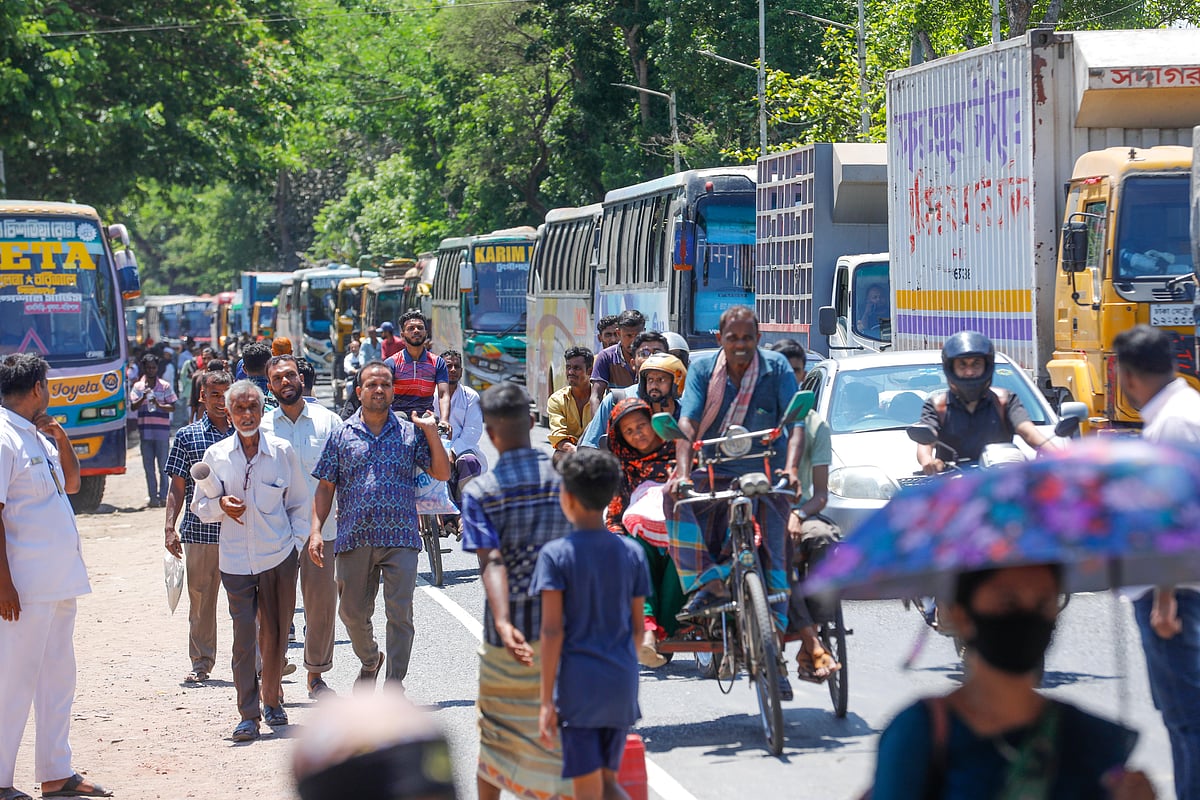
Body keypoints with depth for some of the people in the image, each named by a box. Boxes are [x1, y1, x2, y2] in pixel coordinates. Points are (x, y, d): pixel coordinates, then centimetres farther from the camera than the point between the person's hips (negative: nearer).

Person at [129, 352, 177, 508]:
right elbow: (133, 407, 0)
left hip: (162, 431, -2)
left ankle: (163, 497, 3)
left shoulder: (165, 386, 5)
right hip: (145, 431, 2)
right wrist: (143, 398, -18)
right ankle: (153, 497, 7)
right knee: (149, 467, 3)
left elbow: (172, 407, 2)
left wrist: (159, 405, -16)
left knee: (163, 466, -1)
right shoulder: (138, 386, 8)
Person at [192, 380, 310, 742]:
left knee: (276, 632, 8)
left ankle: (273, 701, 27)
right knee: (244, 637, -6)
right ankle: (248, 714, -3)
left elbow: (300, 504, 11)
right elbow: (200, 506, 10)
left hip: (279, 558, 0)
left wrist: (296, 541, 2)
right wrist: (220, 505, -11)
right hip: (235, 560, 0)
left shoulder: (283, 452, 2)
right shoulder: (216, 456, 4)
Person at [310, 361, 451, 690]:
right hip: (354, 538, 1)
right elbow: (325, 487, 8)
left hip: (400, 539, -1)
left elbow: (442, 473, 6)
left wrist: (431, 432, -3)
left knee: (400, 613, -8)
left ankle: (395, 684, -2)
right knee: (352, 612, 9)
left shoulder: (410, 433, 7)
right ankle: (370, 661, 37)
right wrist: (316, 531, -2)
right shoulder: (342, 435, 8)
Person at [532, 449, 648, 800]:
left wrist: (547, 700, -10)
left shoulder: (556, 555, -8)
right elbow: (637, 627, 9)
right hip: (622, 684, 4)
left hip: (578, 682, -4)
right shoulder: (631, 553, 5)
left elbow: (552, 631, -12)